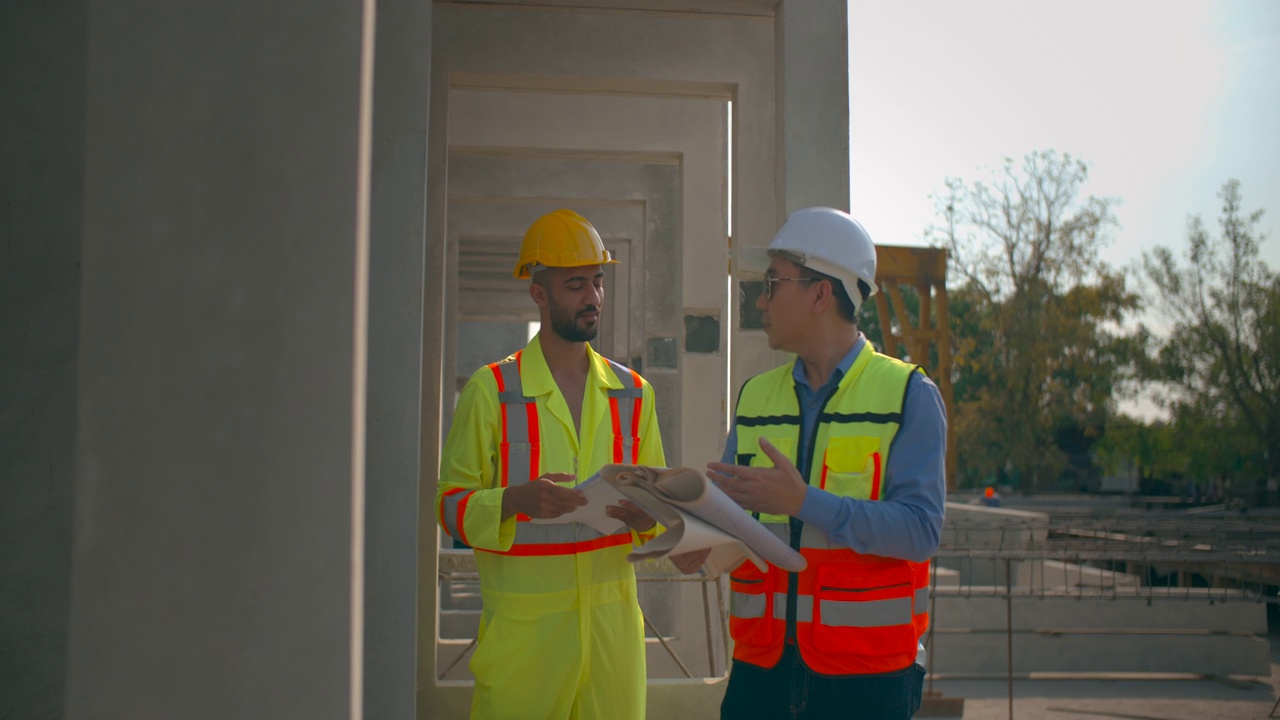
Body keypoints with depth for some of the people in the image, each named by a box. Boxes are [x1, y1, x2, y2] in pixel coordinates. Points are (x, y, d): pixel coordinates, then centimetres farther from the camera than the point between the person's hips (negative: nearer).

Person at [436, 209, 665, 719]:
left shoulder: (633, 393, 10)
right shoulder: (491, 390, -2)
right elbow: (451, 505, -3)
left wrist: (649, 515, -8)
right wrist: (516, 499, -22)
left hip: (612, 619, 3)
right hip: (522, 627, -3)